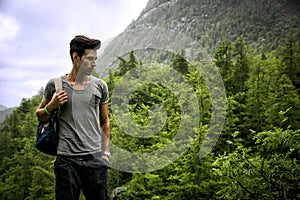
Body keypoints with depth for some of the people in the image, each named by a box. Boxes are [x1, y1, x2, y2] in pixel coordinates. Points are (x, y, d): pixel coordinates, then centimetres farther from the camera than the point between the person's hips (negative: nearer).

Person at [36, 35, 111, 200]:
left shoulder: (100, 86, 7)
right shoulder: (55, 84, 1)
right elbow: (40, 116, 13)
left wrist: (106, 152, 10)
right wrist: (51, 107, -8)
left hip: (95, 158, 2)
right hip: (66, 159, -1)